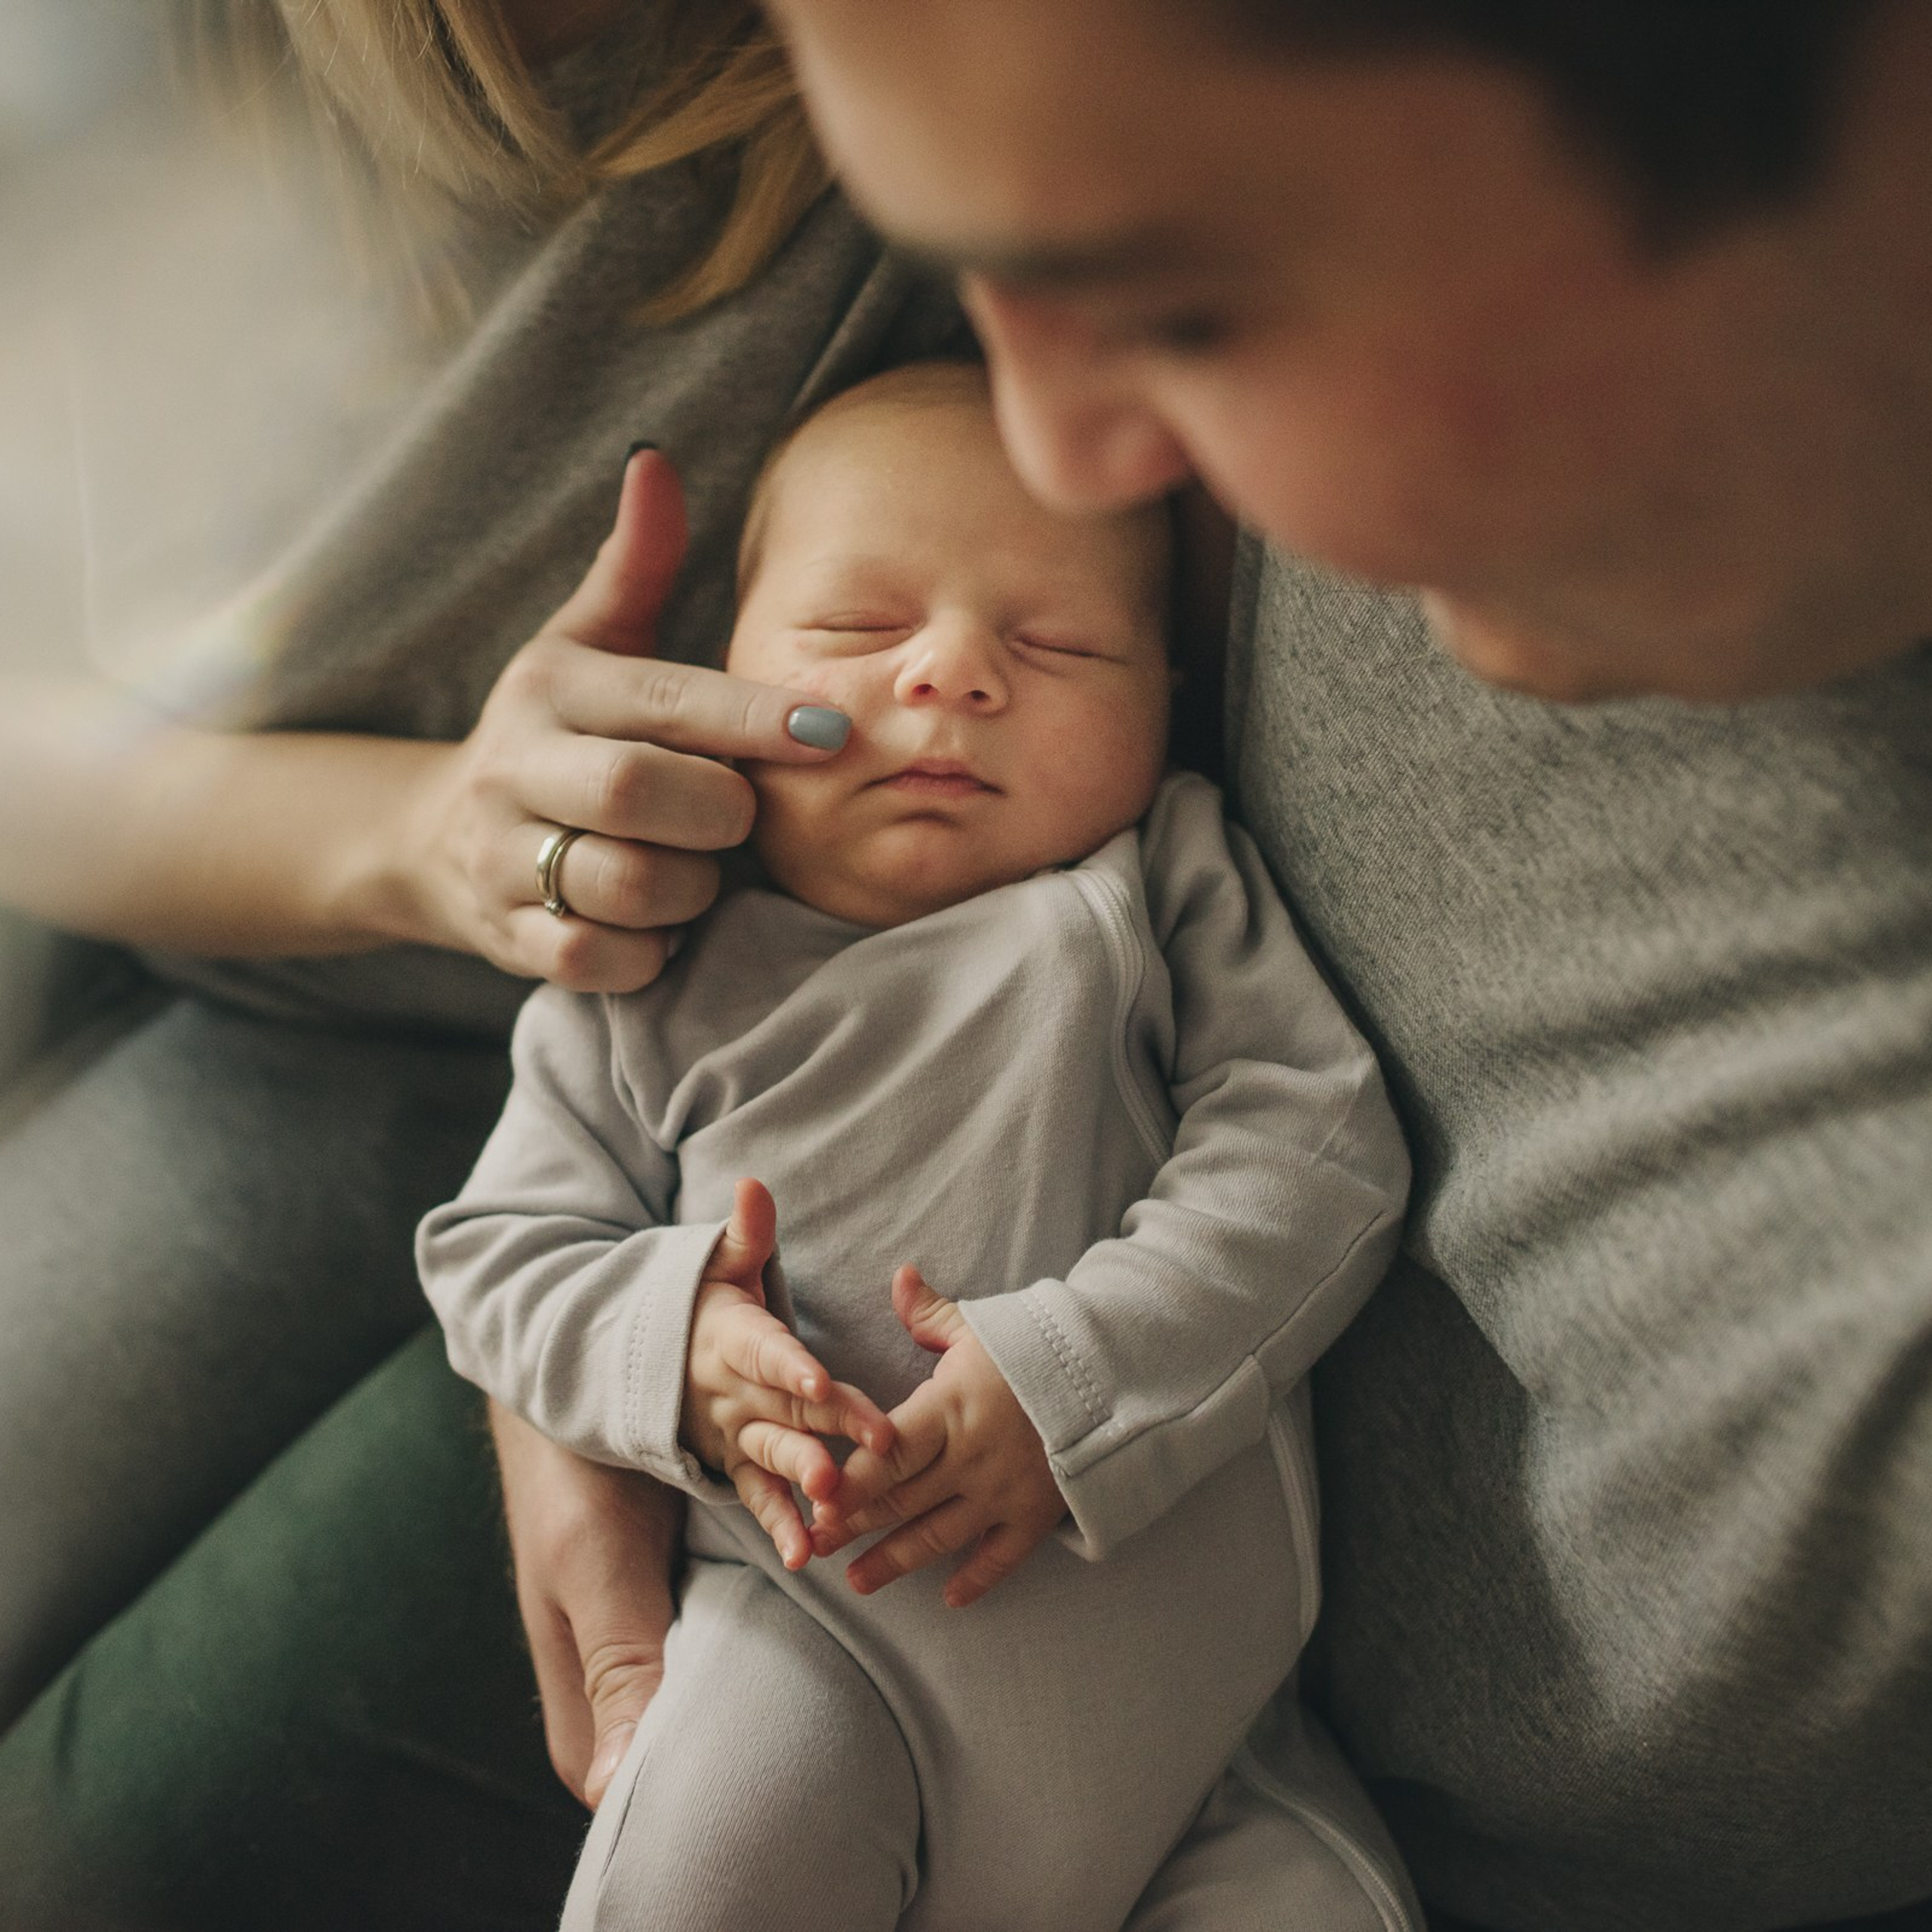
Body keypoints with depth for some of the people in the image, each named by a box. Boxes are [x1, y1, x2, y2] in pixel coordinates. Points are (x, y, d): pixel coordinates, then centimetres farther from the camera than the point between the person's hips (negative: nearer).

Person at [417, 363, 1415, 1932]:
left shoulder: (1169, 878, 3)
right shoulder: (647, 976, 7)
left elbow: (1319, 1144, -6)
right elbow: (498, 1252, 11)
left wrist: (1082, 1368, -18)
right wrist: (672, 1345, -11)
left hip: (1162, 1549, 1)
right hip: (816, 1597, 0)